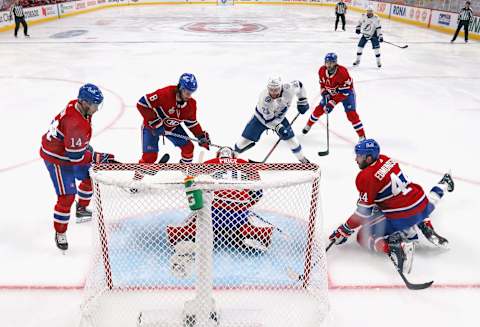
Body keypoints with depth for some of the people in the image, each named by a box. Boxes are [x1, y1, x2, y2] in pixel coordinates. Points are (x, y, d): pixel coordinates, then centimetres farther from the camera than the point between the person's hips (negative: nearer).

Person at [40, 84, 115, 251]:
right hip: (56, 158, -10)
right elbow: (76, 157, -29)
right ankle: (60, 233, 9)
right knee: (67, 196, -10)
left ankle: (81, 209, 44)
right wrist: (99, 157, -20)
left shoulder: (76, 105, -7)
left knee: (89, 176, 22)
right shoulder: (77, 124, -36)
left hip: (68, 149, 10)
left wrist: (87, 147, 16)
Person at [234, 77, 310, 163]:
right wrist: (278, 127, -46)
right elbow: (268, 119, -32)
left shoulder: (288, 88, -32)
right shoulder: (264, 98, -40)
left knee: (290, 136, -1)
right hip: (262, 116, -3)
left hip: (279, 116, 3)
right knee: (247, 136, -3)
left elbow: (299, 84, -8)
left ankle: (302, 158, 22)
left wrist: (302, 101, -5)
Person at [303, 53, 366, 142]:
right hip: (331, 93, 5)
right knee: (319, 109, 5)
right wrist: (325, 94, -14)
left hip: (346, 93, -5)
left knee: (351, 114, -19)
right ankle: (308, 125, 31)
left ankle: (362, 136, -9)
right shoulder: (322, 71, -17)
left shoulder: (342, 72, -36)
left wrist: (332, 103, -36)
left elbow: (344, 92, -34)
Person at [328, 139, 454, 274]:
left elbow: (364, 212, -14)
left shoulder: (366, 177, -16)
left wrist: (344, 231, -7)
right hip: (423, 208, 9)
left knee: (363, 236, -2)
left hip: (402, 219, -8)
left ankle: (394, 246, -19)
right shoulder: (386, 160, 4)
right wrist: (378, 203, 30)